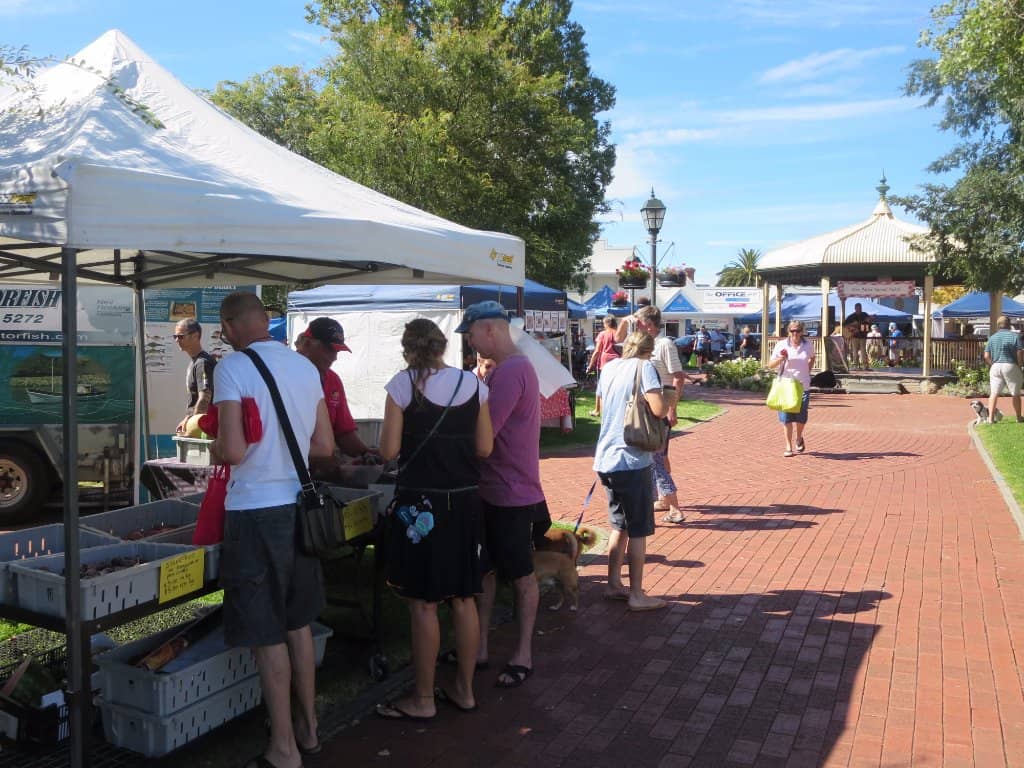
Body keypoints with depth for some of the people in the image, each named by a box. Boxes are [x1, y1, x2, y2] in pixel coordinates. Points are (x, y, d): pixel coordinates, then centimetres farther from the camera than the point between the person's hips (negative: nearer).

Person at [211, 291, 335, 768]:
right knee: (298, 623, 19)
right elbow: (325, 446, 9)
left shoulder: (232, 367, -12)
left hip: (254, 510, -6)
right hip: (298, 505, 6)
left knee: (266, 635, 5)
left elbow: (234, 451, -19)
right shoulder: (305, 367, 7)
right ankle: (308, 729, 31)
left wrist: (215, 449, 1)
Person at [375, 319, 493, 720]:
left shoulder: (403, 383, -8)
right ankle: (464, 689, 27)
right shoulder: (473, 383, 2)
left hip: (421, 502, -4)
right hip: (465, 500, 4)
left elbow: (389, 450, -9)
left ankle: (423, 698, 17)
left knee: (423, 603, 6)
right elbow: (484, 447, 4)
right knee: (463, 598, 14)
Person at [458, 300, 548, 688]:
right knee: (485, 568, 16)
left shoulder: (512, 371, -22)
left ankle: (523, 652, 22)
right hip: (492, 490, 9)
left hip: (513, 495, -9)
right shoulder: (503, 369, 11)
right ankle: (480, 646, 28)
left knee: (520, 575, 6)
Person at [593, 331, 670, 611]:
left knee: (619, 525, 20)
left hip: (606, 459, 7)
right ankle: (637, 595, 11)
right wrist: (665, 399, 0)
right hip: (632, 460, -7)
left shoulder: (609, 367, 11)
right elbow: (659, 409, -22)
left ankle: (614, 584, 28)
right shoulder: (644, 366, -10)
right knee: (638, 530, 4)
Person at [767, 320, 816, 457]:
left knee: (801, 417, 6)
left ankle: (799, 438, 36)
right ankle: (789, 446, 7)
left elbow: (812, 358, 23)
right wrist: (781, 358, -21)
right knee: (786, 417, -2)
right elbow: (770, 365, -3)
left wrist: (807, 371, 10)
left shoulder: (808, 345, 2)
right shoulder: (781, 345, -5)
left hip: (803, 385, 1)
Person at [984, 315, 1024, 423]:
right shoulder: (1014, 336, -4)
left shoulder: (992, 338, 5)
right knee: (1015, 393, 10)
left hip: (995, 367, 2)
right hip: (1010, 366, -2)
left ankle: (990, 418, -5)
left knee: (994, 393, 2)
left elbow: (986, 356, 1)